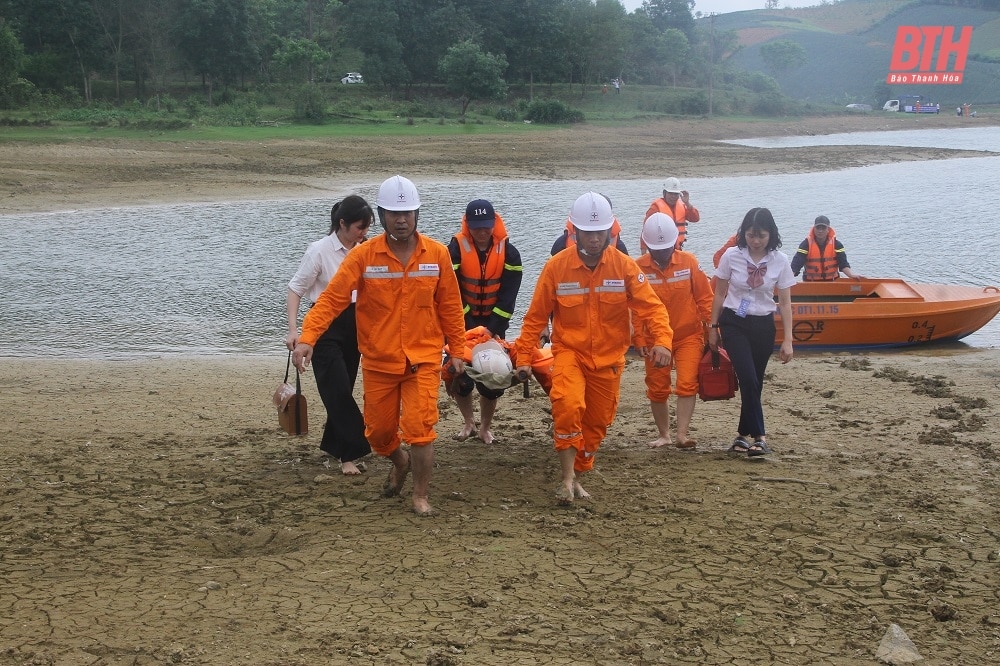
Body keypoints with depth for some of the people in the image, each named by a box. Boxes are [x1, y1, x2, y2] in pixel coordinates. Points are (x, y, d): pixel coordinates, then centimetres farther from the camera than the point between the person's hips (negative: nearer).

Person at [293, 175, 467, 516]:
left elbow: (450, 306, 4)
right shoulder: (363, 255, -9)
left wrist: (457, 350, 6)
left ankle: (420, 497, 7)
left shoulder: (437, 254, -4)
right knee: (379, 431, 13)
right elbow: (332, 297, -15)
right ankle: (400, 462, 46)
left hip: (423, 360, -1)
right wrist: (307, 337, -27)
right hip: (378, 361, 1)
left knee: (419, 427, -10)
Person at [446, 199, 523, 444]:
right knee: (459, 376, -2)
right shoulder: (456, 249, -14)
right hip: (464, 321, 0)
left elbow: (508, 296, -11)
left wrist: (493, 330, -19)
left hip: (493, 323, 0)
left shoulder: (509, 253, -11)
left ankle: (485, 427, 20)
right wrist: (470, 330, -21)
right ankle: (469, 421, 23)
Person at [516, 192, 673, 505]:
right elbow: (536, 316, -3)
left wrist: (661, 341, -29)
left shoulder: (625, 266, -7)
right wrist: (523, 357, -7)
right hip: (569, 352, -2)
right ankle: (568, 477, -15)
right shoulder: (556, 267, -8)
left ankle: (578, 476, 34)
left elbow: (651, 306, -11)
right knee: (568, 405, -28)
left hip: (608, 358, 2)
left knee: (597, 423, 12)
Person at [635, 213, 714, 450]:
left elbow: (704, 297, -1)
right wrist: (639, 338, -5)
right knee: (657, 390, 8)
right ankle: (664, 435, 24)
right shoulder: (639, 267, -9)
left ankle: (682, 434, -9)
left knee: (687, 384, -12)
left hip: (689, 335, -1)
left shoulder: (689, 262, -8)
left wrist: (710, 328, -1)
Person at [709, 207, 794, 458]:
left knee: (755, 383, 6)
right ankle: (759, 436, -11)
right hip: (734, 324, -2)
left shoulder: (780, 261, -5)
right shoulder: (732, 256, -7)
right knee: (748, 379, -16)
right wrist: (713, 327, 5)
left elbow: (785, 303, -1)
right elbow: (720, 294, 3)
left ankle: (744, 434, 21)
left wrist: (787, 340, -3)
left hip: (763, 326, 2)